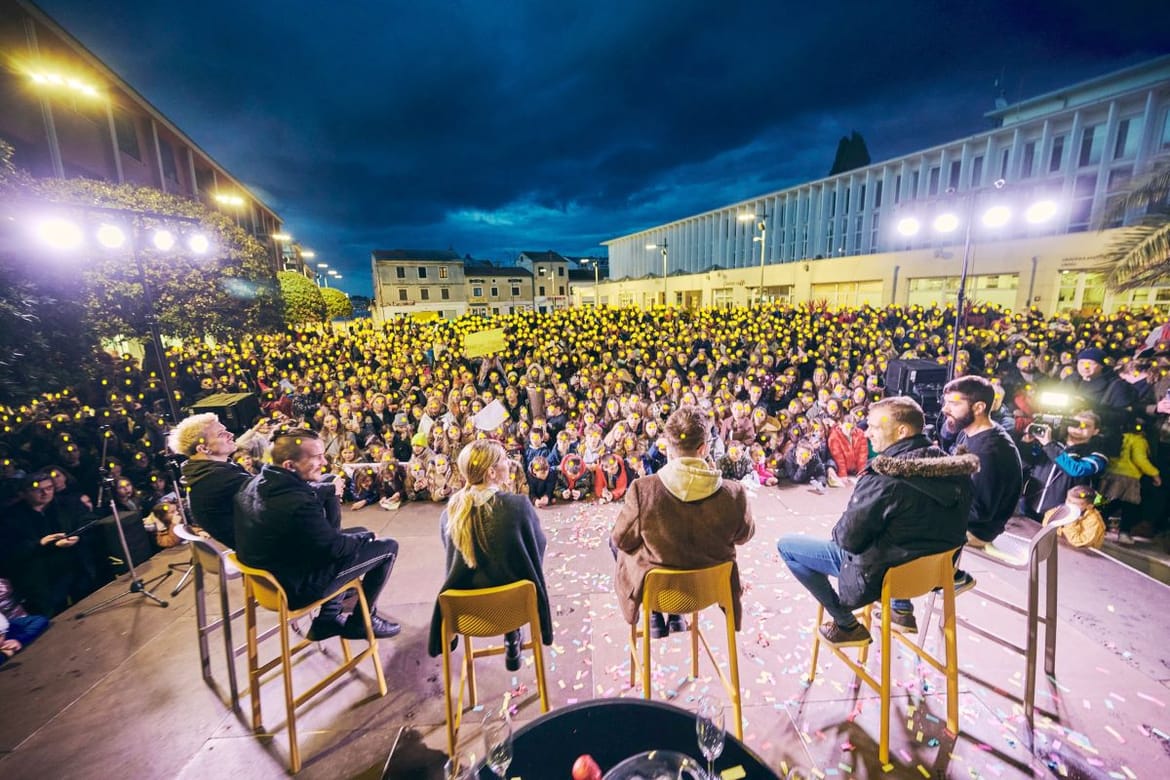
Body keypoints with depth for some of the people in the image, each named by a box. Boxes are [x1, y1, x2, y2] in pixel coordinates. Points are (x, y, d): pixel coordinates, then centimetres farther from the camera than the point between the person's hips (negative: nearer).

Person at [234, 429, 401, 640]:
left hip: (270, 572, 9)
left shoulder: (256, 483, -5)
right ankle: (361, 622, 16)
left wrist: (330, 489, -6)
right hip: (298, 586, -9)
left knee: (355, 535, 24)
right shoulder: (298, 502, -35)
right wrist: (365, 536, -2)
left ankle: (328, 620, 25)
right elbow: (334, 548, -19)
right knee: (388, 547, -2)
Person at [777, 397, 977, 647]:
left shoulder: (884, 477, -30)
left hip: (882, 572, -7)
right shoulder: (956, 469, -8)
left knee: (786, 545, 1)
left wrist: (837, 532, 0)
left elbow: (848, 539, -23)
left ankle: (847, 625, 9)